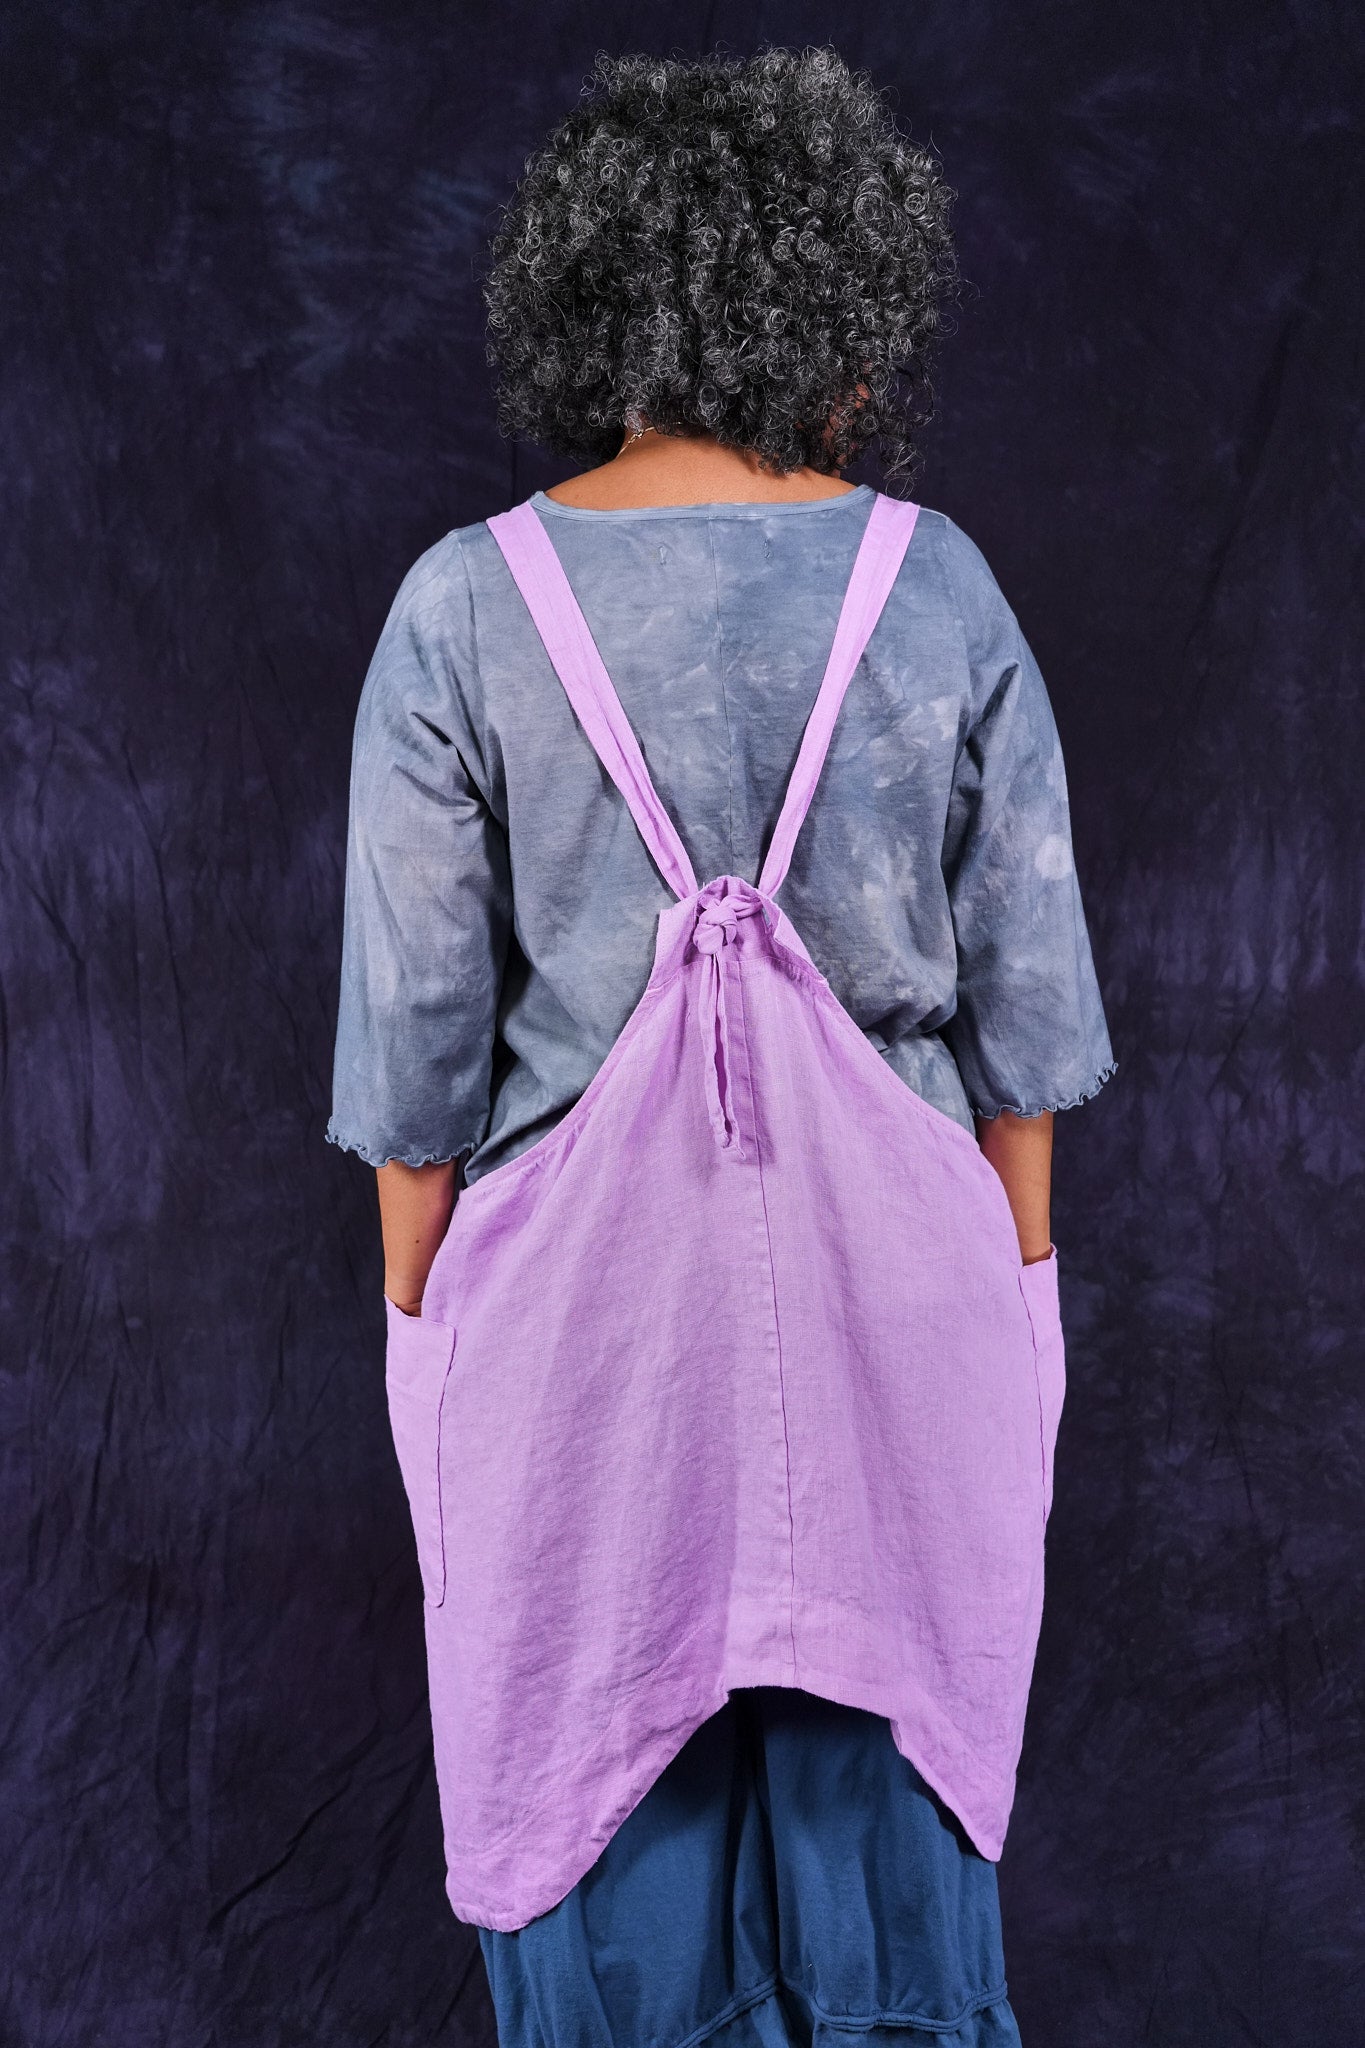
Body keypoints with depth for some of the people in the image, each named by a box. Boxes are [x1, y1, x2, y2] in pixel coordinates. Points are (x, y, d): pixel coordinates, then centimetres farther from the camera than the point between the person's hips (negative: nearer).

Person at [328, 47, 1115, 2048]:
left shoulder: (468, 609, -8)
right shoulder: (937, 586, -5)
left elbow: (417, 1039, -6)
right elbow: (1027, 995, -1)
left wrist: (421, 1320, 6)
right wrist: (1017, 1275, 11)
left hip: (585, 1282, -1)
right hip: (894, 1277, 1)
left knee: (610, 1794, 14)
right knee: (886, 1771, 15)